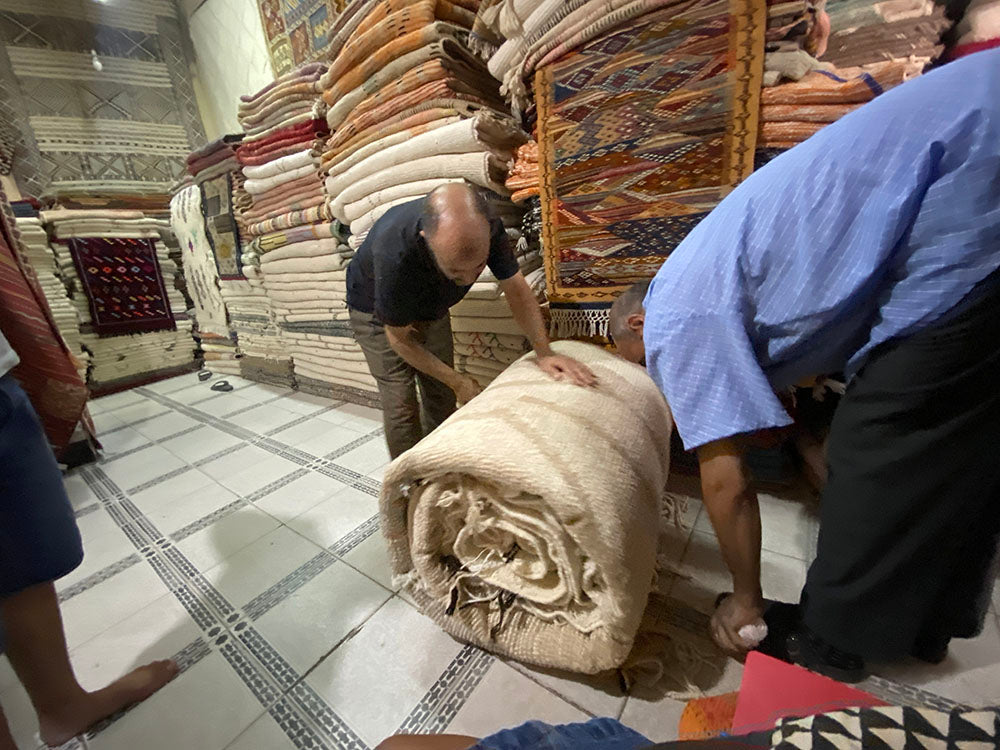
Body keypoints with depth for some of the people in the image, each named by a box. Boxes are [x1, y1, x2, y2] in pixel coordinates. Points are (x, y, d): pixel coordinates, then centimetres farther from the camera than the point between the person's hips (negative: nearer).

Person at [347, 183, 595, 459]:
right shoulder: (396, 255, -42)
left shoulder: (486, 228, -30)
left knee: (442, 397, 6)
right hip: (377, 312, -4)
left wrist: (544, 353, -28)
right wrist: (458, 382, -20)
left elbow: (517, 291, -16)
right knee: (401, 403, -10)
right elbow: (400, 339, -26)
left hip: (431, 307, 4)